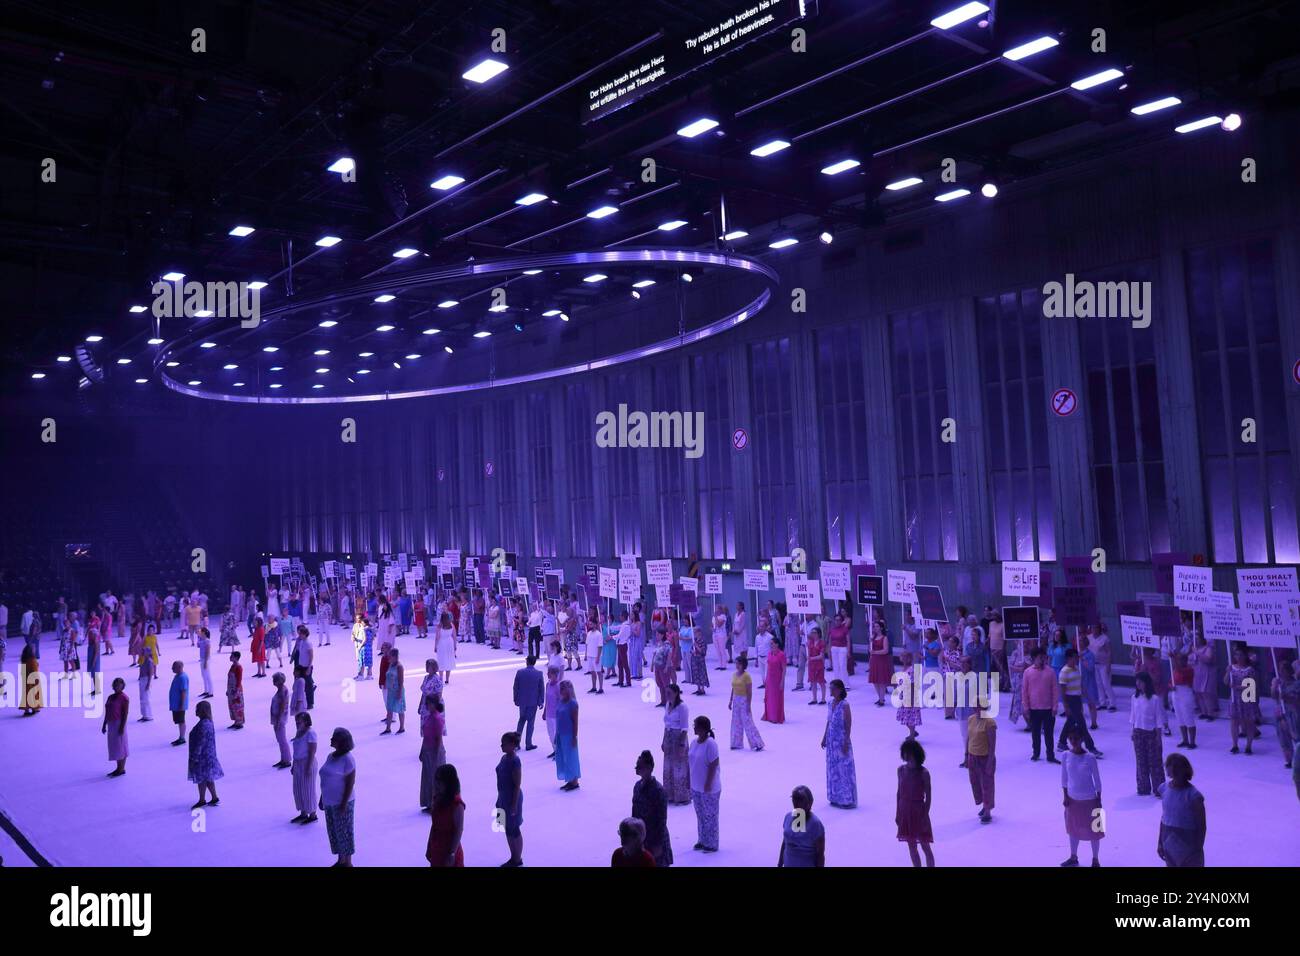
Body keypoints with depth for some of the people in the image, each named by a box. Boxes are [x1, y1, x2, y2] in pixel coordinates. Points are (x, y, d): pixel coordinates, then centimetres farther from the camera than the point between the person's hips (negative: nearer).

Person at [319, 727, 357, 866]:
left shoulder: (347, 759, -18)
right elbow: (327, 780, 14)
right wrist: (322, 799, 15)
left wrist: (344, 804, -20)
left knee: (344, 832, 4)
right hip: (330, 802, 8)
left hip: (342, 802, -8)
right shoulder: (331, 756, 6)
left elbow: (351, 783, -18)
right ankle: (340, 861, 29)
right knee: (333, 832, 16)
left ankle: (348, 863, 17)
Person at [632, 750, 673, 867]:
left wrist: (658, 844, -17)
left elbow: (662, 820, -19)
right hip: (641, 837, 7)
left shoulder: (658, 791, -22)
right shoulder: (638, 786, 1)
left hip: (655, 838, -7)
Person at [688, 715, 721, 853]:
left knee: (710, 816, 6)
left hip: (709, 788, -8)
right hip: (696, 787, 8)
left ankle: (711, 844, 18)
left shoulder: (710, 744, -21)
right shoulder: (694, 742, 3)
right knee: (700, 815, 18)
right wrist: (690, 782, 13)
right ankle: (702, 841, 33)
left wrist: (708, 784, -20)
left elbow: (714, 765, -21)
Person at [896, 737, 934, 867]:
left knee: (925, 846, 6)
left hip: (918, 812, -4)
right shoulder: (901, 770, -1)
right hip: (905, 812, 4)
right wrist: (897, 813, 8)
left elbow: (928, 797, -10)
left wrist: (925, 816, -13)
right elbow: (899, 792, 7)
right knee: (911, 846, 13)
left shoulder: (923, 773, -14)